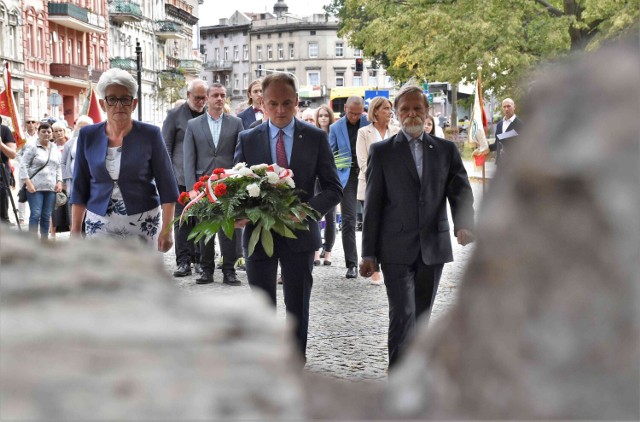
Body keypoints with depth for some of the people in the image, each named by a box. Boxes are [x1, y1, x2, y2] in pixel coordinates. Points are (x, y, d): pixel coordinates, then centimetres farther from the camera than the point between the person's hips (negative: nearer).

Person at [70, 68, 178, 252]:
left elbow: (166, 185, -2)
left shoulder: (150, 135, -3)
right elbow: (80, 186, 8)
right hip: (100, 224, 2)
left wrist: (167, 228, -8)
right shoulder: (88, 136, 4)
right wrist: (75, 229, 3)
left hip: (143, 224, -1)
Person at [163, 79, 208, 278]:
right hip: (182, 177, -2)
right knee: (182, 220, 0)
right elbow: (166, 147, 4)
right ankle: (183, 261, 3)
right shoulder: (175, 114, 2)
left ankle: (200, 259, 12)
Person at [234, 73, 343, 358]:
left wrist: (308, 209, -20)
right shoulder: (247, 139, 2)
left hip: (299, 235, 0)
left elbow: (333, 188, -2)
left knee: (298, 308, 9)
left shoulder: (316, 138, -1)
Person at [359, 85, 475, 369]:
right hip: (397, 250, -3)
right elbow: (373, 205, 1)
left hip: (433, 249, 3)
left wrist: (464, 224, -21)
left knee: (421, 316, 12)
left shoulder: (446, 150, 9)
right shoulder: (382, 151, 3)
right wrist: (368, 253, -2)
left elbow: (461, 192, 1)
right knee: (403, 316, -11)